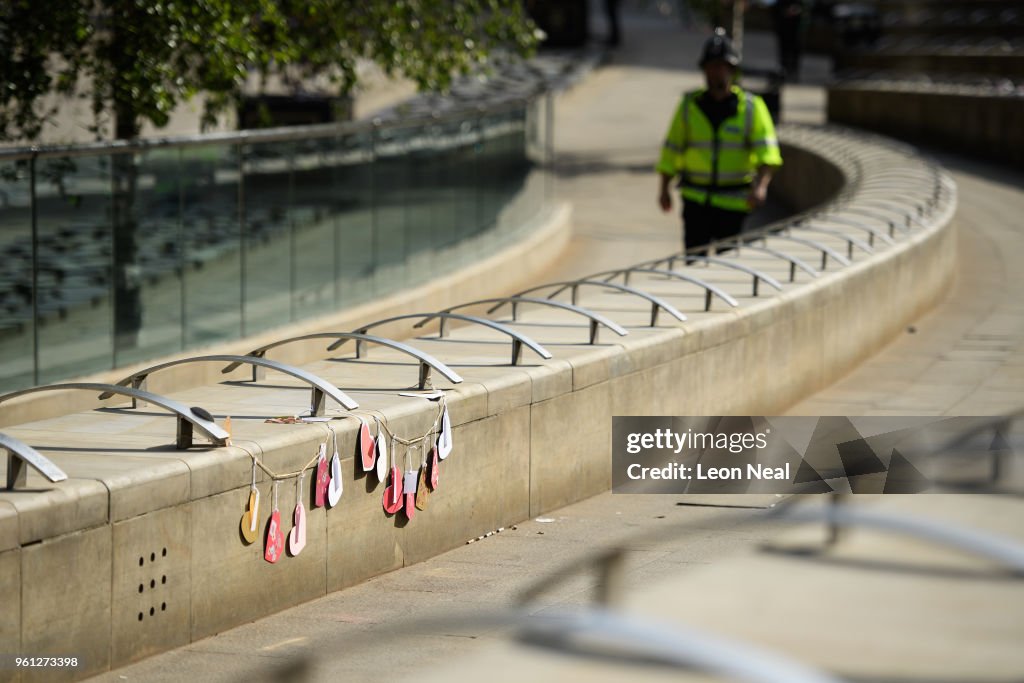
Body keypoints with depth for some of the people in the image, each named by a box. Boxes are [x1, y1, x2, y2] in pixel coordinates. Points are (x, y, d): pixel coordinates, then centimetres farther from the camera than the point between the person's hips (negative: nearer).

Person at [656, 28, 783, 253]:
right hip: (696, 198, 1)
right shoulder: (689, 105, 2)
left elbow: (767, 152, -13)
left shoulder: (751, 108, -4)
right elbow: (672, 148, 9)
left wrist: (761, 185, -29)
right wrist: (664, 188, 7)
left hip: (734, 201, -1)